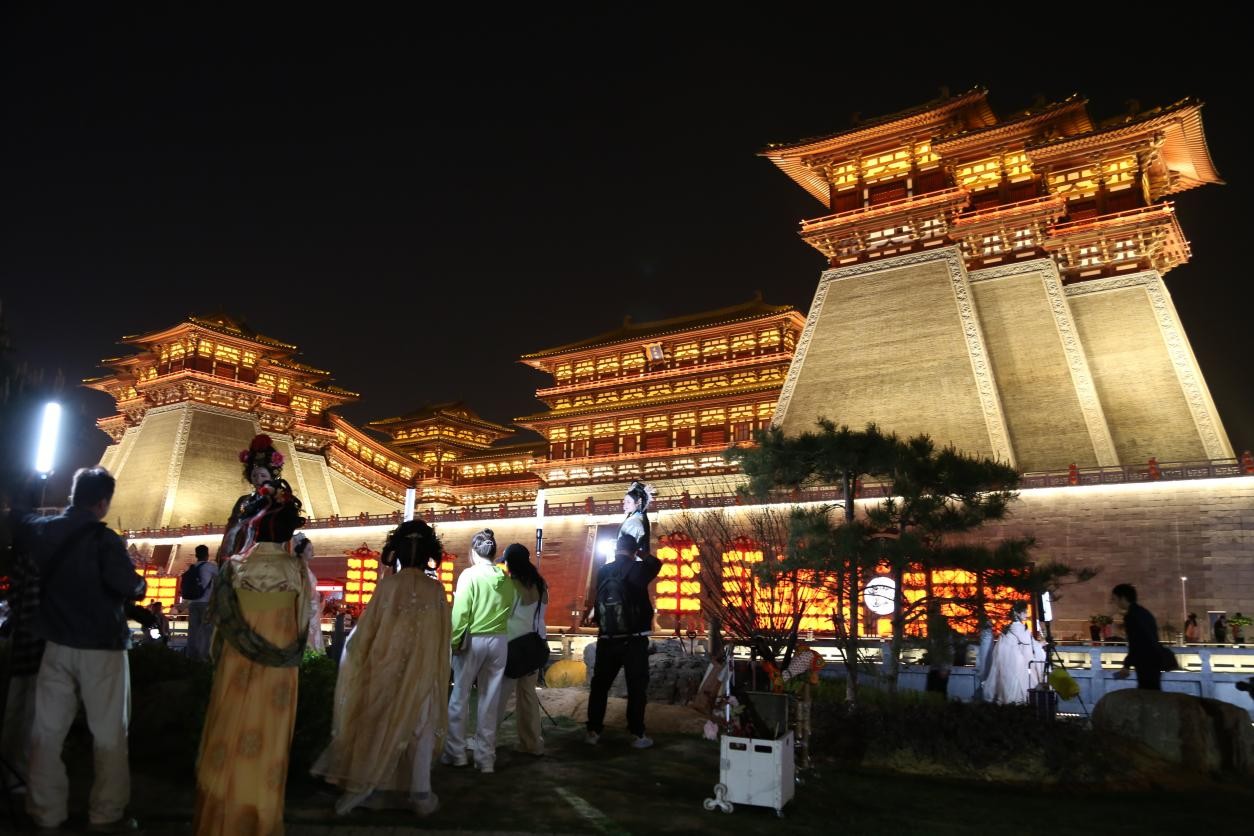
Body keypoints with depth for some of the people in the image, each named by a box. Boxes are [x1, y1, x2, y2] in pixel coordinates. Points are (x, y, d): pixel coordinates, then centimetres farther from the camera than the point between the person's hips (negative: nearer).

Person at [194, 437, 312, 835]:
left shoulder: (234, 566, -9)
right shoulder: (297, 571, -7)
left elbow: (217, 614, 3)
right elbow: (302, 623, 0)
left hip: (239, 667, 0)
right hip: (279, 673, 1)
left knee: (232, 739, 12)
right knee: (269, 742, 10)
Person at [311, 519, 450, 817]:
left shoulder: (387, 584, -11)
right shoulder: (436, 590, -8)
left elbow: (367, 630, -3)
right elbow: (442, 639, -1)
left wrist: (353, 654, 15)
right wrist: (438, 676, 12)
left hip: (386, 668, 0)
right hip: (422, 672, 0)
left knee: (375, 728, 15)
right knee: (418, 731, 12)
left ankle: (360, 787, 22)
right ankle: (420, 795, 18)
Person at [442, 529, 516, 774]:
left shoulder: (470, 574, -9)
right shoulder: (506, 580, 3)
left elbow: (460, 612, -12)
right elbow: (508, 613, 2)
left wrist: (453, 641, -5)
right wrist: (495, 628, 8)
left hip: (472, 640, -4)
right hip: (499, 641, 4)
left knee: (459, 697, 11)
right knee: (490, 700, 10)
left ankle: (456, 753, 17)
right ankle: (485, 757, 16)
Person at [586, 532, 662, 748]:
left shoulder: (602, 571, 3)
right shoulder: (636, 569, -8)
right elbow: (656, 563, 12)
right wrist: (640, 553, 24)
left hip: (606, 639, 4)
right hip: (633, 640, -4)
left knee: (600, 685, 13)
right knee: (636, 687, 4)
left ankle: (593, 731, 19)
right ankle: (637, 735, 6)